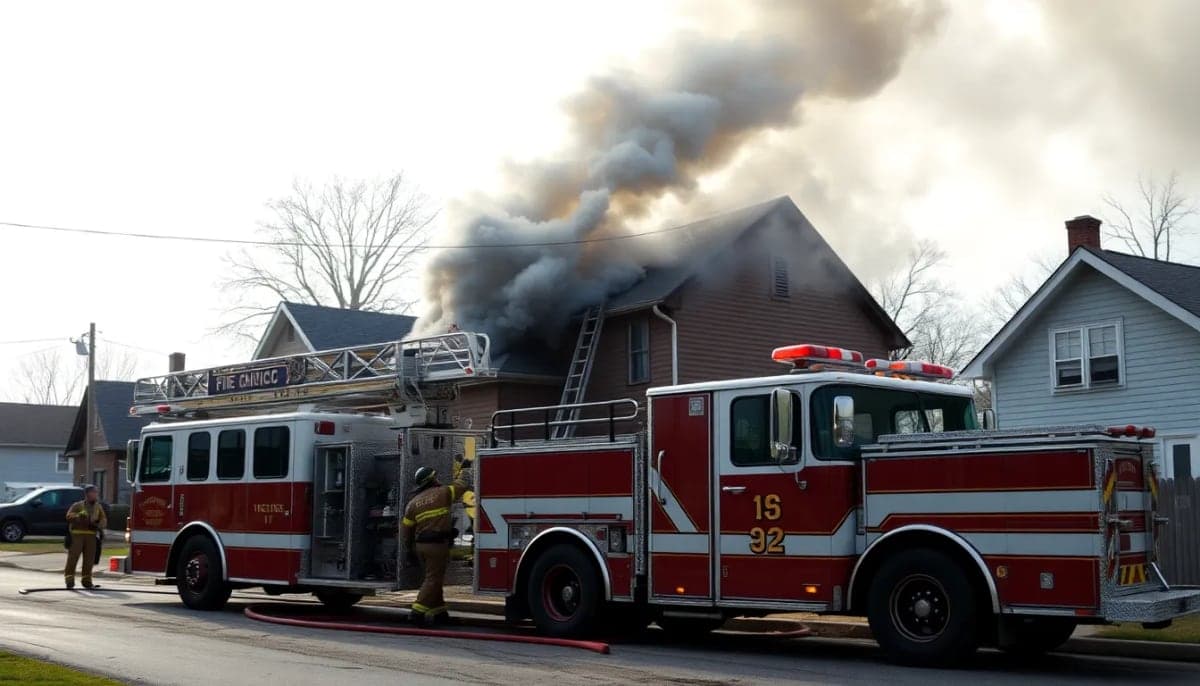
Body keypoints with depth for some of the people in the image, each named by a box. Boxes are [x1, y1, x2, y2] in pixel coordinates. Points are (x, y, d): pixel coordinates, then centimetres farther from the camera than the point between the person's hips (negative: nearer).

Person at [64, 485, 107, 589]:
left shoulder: (98, 507, 14)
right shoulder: (78, 505, 1)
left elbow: (103, 519, 10)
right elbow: (69, 516, -12)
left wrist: (99, 526, -12)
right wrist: (79, 515, -31)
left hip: (91, 535, 4)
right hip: (77, 534, -4)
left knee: (89, 558, 3)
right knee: (73, 557, -7)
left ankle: (86, 581, 10)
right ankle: (69, 579, -6)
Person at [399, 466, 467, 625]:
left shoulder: (413, 502, 10)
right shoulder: (442, 493, -3)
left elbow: (405, 529, 10)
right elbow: (461, 487, 13)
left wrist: (409, 548, 21)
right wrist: (457, 481, 35)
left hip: (420, 545, 6)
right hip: (438, 544, -6)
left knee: (433, 577, 17)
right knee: (433, 579, -4)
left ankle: (439, 611, 19)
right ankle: (417, 612, -13)